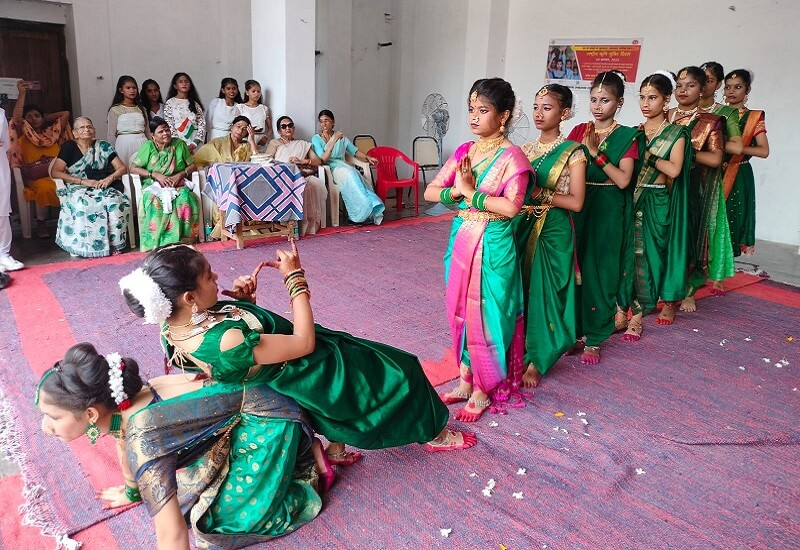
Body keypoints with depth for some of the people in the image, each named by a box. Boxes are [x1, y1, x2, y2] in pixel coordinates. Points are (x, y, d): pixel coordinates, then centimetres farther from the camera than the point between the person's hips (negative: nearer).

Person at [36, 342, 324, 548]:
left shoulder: (142, 441, -33)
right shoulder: (116, 403, -8)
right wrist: (132, 491, 35)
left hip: (267, 420, -8)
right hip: (235, 407, 8)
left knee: (224, 518, -7)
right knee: (194, 496, 18)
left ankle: (307, 467, 10)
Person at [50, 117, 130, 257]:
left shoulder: (103, 146, 14)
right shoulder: (69, 147, 8)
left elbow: (122, 168, 12)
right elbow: (55, 172, -1)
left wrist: (109, 179, -9)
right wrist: (83, 181, -11)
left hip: (104, 188, 2)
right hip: (78, 189, -1)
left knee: (114, 202, -34)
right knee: (82, 205, -37)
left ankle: (114, 244, -25)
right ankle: (80, 246, -28)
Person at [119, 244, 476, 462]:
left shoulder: (176, 327, -14)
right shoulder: (226, 344, -41)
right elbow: (304, 342, -31)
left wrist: (239, 299, -12)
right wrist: (295, 277, -25)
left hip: (286, 366, 8)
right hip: (306, 372, -8)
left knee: (351, 355, 32)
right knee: (397, 372, 13)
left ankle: (336, 447, 38)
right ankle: (433, 433, 39)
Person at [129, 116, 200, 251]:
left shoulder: (180, 144, 7)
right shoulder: (148, 146, 1)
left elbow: (192, 165, 10)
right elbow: (133, 168, -3)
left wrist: (180, 174, -10)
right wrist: (156, 175, -15)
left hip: (178, 185, 2)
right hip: (154, 186, -1)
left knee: (185, 200, -33)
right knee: (155, 203, -36)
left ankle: (183, 238, -23)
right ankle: (158, 241, -27)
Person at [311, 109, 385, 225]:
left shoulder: (341, 138, 19)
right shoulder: (316, 138, 6)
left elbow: (355, 151, 18)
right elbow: (323, 159, -8)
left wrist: (367, 158, -1)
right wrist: (333, 141, -14)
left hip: (343, 167, 4)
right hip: (328, 170, -3)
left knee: (354, 174, -33)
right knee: (349, 174, -35)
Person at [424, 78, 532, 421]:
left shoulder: (511, 157, -11)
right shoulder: (463, 152, 7)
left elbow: (510, 207, -24)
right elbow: (431, 192, 5)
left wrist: (471, 193, -16)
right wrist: (457, 191, -14)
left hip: (492, 246, -6)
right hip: (461, 240, 7)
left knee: (485, 315, 2)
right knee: (461, 312, 13)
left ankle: (484, 391, 19)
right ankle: (466, 381, 29)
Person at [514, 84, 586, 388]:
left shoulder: (572, 152, -7)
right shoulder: (526, 148, 10)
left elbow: (576, 202, -13)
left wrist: (538, 193, -17)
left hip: (553, 231, -5)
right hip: (523, 226, 6)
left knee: (543, 292, 0)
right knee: (519, 288, 9)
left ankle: (536, 361, 14)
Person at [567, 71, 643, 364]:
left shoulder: (627, 136, -2)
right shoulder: (579, 131, 8)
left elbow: (623, 179, -14)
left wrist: (596, 153, -18)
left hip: (608, 211, -3)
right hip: (579, 208, 3)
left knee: (599, 270, 0)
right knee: (575, 267, 5)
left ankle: (594, 339, 10)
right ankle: (575, 330, 19)